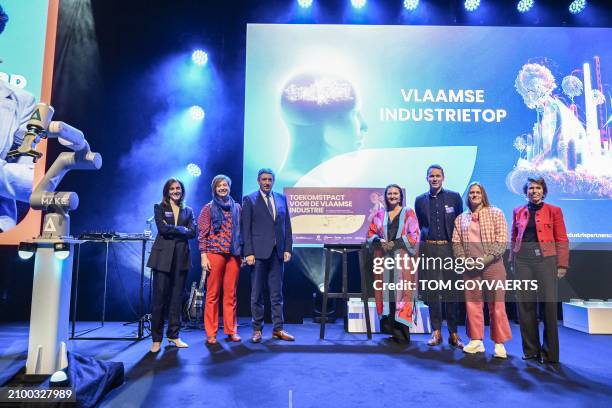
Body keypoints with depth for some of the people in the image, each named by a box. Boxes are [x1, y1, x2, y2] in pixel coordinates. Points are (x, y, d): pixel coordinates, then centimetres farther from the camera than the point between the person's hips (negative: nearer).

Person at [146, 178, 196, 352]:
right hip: (163, 256, -2)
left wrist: (172, 230, -6)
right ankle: (157, 339, 6)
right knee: (159, 298, -3)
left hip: (181, 257, 2)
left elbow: (192, 232, 1)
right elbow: (162, 228, -8)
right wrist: (181, 229, -4)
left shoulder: (188, 210, 16)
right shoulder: (159, 208, 9)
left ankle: (173, 335, 16)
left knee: (177, 298, 5)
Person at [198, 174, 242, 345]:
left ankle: (231, 330, 15)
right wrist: (204, 256, -7)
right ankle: (211, 333, 9)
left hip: (234, 255, 3)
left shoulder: (237, 207, 12)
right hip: (214, 254, -2)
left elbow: (241, 232, 13)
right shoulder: (209, 208, 4)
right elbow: (202, 234, 0)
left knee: (231, 294, 6)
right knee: (213, 294, 1)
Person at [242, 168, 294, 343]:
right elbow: (246, 228, -3)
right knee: (257, 294, 5)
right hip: (258, 252, -3)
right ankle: (257, 329, 15)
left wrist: (288, 248, 3)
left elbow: (287, 225, 11)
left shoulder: (282, 199, 12)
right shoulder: (249, 200, 2)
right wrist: (249, 252, -10)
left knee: (277, 293, 8)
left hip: (277, 252, 3)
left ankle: (278, 329, 16)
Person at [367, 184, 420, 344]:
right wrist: (379, 241, -8)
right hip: (384, 257, 3)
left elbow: (414, 236, -3)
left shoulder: (409, 213, 5)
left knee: (401, 290, -6)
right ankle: (389, 327, 7)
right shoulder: (379, 214, 13)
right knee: (386, 288, 0)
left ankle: (401, 332, -3)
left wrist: (395, 243, -13)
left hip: (402, 258, -3)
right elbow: (371, 233, 12)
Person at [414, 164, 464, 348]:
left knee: (451, 290, 1)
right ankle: (436, 332, 13)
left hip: (449, 248, -1)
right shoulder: (420, 200, 10)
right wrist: (422, 244, 4)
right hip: (429, 249, 1)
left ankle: (453, 333, 11)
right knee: (432, 291, 4)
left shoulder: (454, 197, 5)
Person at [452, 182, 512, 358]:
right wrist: (464, 260, -6)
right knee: (472, 304, 7)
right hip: (470, 268, 3)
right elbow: (456, 241, 10)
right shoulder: (461, 218, 13)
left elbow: (502, 240, -6)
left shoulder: (495, 213, 3)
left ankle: (499, 344, 10)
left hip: (492, 265, -3)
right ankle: (476, 341, 17)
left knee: (496, 305, 0)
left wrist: (485, 259, -13)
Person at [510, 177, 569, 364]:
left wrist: (562, 264, -4)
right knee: (525, 303, 4)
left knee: (549, 303, -4)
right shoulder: (518, 211, 12)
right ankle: (530, 349, 16)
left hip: (545, 258, -2)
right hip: (523, 259, 3)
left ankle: (549, 352, 9)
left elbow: (561, 239, 1)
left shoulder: (553, 211, 4)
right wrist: (512, 261, 11)